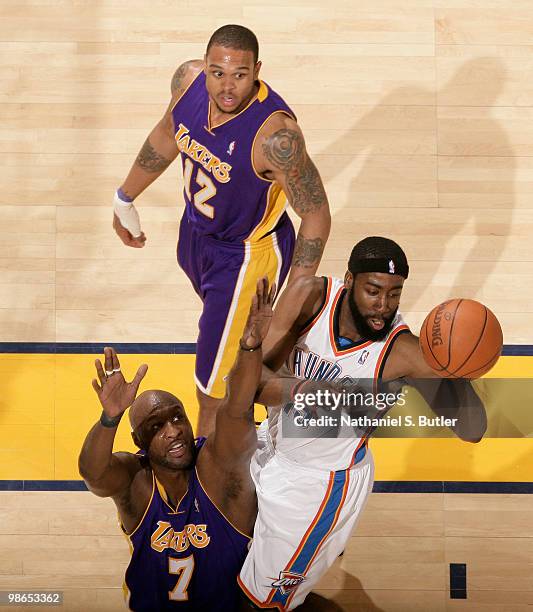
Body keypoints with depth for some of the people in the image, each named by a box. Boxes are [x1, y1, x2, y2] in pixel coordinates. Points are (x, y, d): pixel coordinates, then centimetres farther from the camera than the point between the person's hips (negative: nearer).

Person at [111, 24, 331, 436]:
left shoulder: (275, 134, -38)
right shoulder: (189, 80, -18)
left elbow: (316, 217, -27)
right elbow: (169, 134, 5)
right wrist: (126, 199, 17)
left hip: (246, 254, -7)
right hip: (196, 231, 8)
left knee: (216, 395, 0)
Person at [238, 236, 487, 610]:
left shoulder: (404, 352, -29)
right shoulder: (311, 297, -22)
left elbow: (472, 431, -29)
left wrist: (454, 374, -49)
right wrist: (299, 391, -47)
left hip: (321, 480, -5)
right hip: (272, 444, 5)